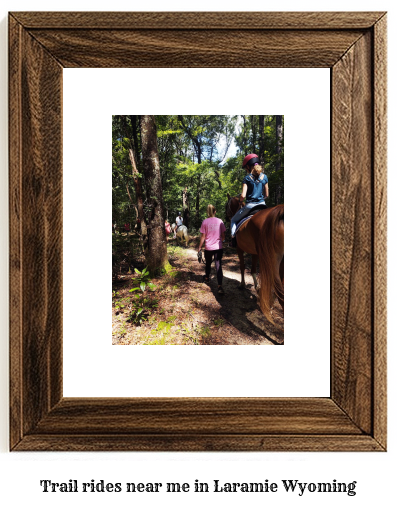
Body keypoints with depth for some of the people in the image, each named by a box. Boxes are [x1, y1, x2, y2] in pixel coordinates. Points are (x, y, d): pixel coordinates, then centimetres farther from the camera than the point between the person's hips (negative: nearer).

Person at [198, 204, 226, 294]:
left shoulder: (205, 222, -6)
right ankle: (219, 286, -12)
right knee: (218, 266, -2)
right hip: (219, 247, 0)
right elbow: (223, 235, 3)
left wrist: (199, 247, 5)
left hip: (208, 247, 0)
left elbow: (203, 237, -5)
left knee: (208, 263, 21)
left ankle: (206, 278, 45)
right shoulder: (220, 221, -2)